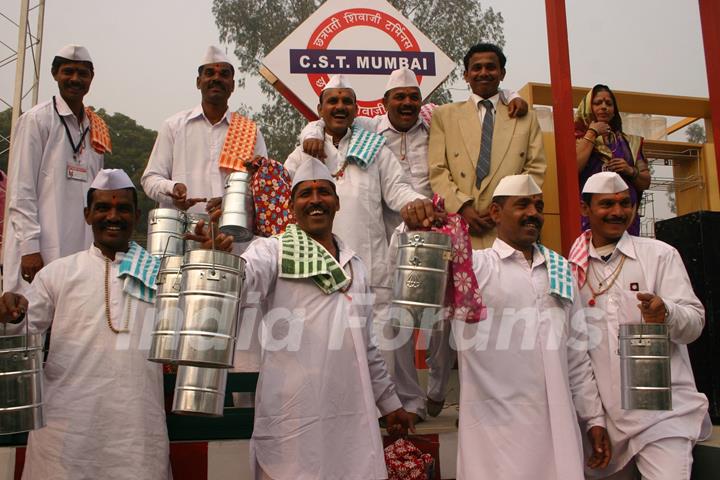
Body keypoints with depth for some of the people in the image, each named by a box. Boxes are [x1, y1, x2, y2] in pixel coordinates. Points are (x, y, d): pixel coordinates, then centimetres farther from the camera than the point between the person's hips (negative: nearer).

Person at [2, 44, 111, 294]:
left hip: (83, 250, 5)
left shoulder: (96, 129, 16)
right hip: (40, 252, -5)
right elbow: (20, 191, -6)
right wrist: (29, 247, -14)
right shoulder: (36, 120, 0)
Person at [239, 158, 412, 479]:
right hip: (293, 414, -4)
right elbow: (243, 273, -22)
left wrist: (388, 401, 22)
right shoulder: (274, 251, 1)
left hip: (352, 412, 5)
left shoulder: (354, 265, 16)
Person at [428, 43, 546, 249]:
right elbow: (437, 170, 4)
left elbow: (536, 169, 7)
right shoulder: (444, 115, 12)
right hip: (460, 226, -1)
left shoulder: (526, 117, 15)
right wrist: (462, 207, -10)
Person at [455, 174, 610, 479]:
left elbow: (576, 353, 16)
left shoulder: (561, 271, 13)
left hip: (559, 427, 5)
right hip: (497, 430, -5)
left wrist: (593, 416, 15)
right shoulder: (474, 265, -3)